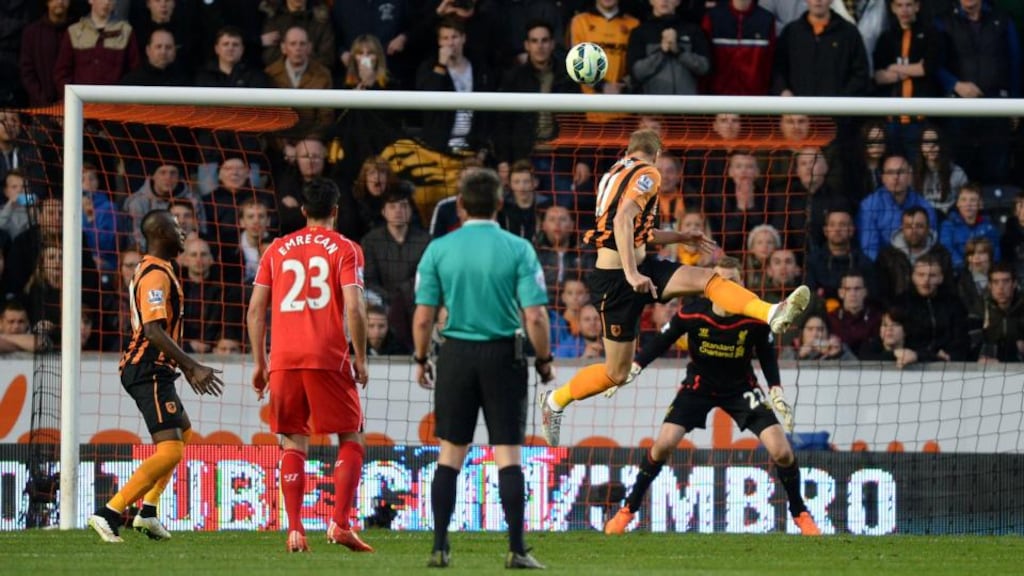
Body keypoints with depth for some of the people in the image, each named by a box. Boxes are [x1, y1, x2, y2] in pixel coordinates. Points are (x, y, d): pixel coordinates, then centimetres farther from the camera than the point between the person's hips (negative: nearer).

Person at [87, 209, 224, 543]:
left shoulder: (152, 270, 17)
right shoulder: (157, 275, -16)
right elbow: (154, 332, -25)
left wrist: (187, 368, 28)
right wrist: (193, 367, -26)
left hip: (152, 369, 11)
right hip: (149, 372, -11)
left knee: (184, 434, 25)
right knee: (170, 451, -16)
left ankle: (147, 511, 21)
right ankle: (108, 514, -20)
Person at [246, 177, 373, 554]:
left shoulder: (277, 250, 14)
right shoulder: (345, 249, 4)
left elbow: (256, 308, 10)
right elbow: (354, 307, -7)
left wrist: (259, 363, 15)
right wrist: (360, 359, 0)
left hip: (283, 360, 3)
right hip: (329, 358, -3)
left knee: (293, 444, 8)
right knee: (350, 440, 7)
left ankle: (294, 530, -3)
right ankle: (340, 523, -8)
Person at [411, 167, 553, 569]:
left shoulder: (439, 249, -1)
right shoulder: (518, 249, -5)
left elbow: (423, 316, -2)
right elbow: (535, 316, -10)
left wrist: (421, 360, 13)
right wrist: (544, 360, 5)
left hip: (456, 355, 1)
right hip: (503, 355, -1)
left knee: (450, 454, 9)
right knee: (508, 454, 1)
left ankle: (440, 548, 7)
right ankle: (516, 549, -3)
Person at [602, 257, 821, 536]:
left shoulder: (755, 320, -20)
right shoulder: (692, 313, -22)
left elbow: (767, 354, -1)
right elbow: (662, 341, -8)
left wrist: (776, 391, -7)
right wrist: (633, 368, -17)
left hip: (741, 388, 0)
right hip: (698, 385, 0)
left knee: (782, 451, -13)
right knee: (663, 445, -16)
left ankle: (800, 514, 10)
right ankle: (627, 511, 1)